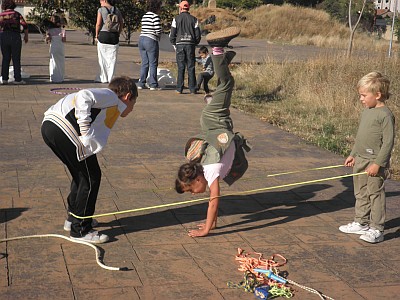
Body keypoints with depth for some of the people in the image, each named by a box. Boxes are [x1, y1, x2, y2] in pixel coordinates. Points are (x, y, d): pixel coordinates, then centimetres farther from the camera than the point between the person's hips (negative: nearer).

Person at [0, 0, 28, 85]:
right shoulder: (17, 14, 2)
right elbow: (24, 25, -8)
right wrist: (26, 36, 3)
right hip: (15, 37, -2)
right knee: (16, 59, 3)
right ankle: (17, 79, 3)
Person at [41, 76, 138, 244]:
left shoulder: (110, 110, 30)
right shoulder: (111, 96, 3)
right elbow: (83, 96, -15)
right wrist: (85, 129, -16)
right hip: (63, 128, -10)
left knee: (81, 174, 25)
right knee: (91, 177, 0)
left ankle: (73, 218, 40)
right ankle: (80, 230, 8)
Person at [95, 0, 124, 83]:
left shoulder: (101, 9, -4)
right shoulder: (116, 10, 8)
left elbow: (98, 24, -9)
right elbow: (121, 23, 8)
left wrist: (96, 35, 1)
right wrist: (118, 34, 13)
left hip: (103, 35, -3)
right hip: (114, 36, 3)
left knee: (103, 58, 6)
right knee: (112, 58, 8)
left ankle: (103, 78, 9)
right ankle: (110, 78, 8)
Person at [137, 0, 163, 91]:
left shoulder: (144, 16, 13)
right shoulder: (155, 16, -11)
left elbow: (145, 29, 13)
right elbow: (158, 30, -16)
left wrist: (157, 36, 11)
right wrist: (158, 36, 5)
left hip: (141, 39, 7)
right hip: (151, 41, -7)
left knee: (144, 63, 12)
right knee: (153, 64, 1)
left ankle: (141, 84, 12)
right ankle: (153, 85, 2)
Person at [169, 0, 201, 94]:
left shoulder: (176, 19, 2)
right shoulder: (194, 19, 6)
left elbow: (172, 34, 1)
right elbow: (198, 35, 4)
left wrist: (174, 45, 13)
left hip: (180, 45, -1)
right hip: (190, 45, 1)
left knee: (181, 67, 2)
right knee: (191, 68, 3)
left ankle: (179, 89, -1)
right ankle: (192, 89, 1)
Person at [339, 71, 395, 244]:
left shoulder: (385, 114, -16)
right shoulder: (366, 112, 11)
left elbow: (388, 141, -18)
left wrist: (378, 163, -21)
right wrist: (353, 155, 20)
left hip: (375, 162, -9)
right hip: (360, 160, 9)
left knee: (375, 194, -2)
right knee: (360, 193, 16)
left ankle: (376, 229, 5)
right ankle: (361, 223, 29)